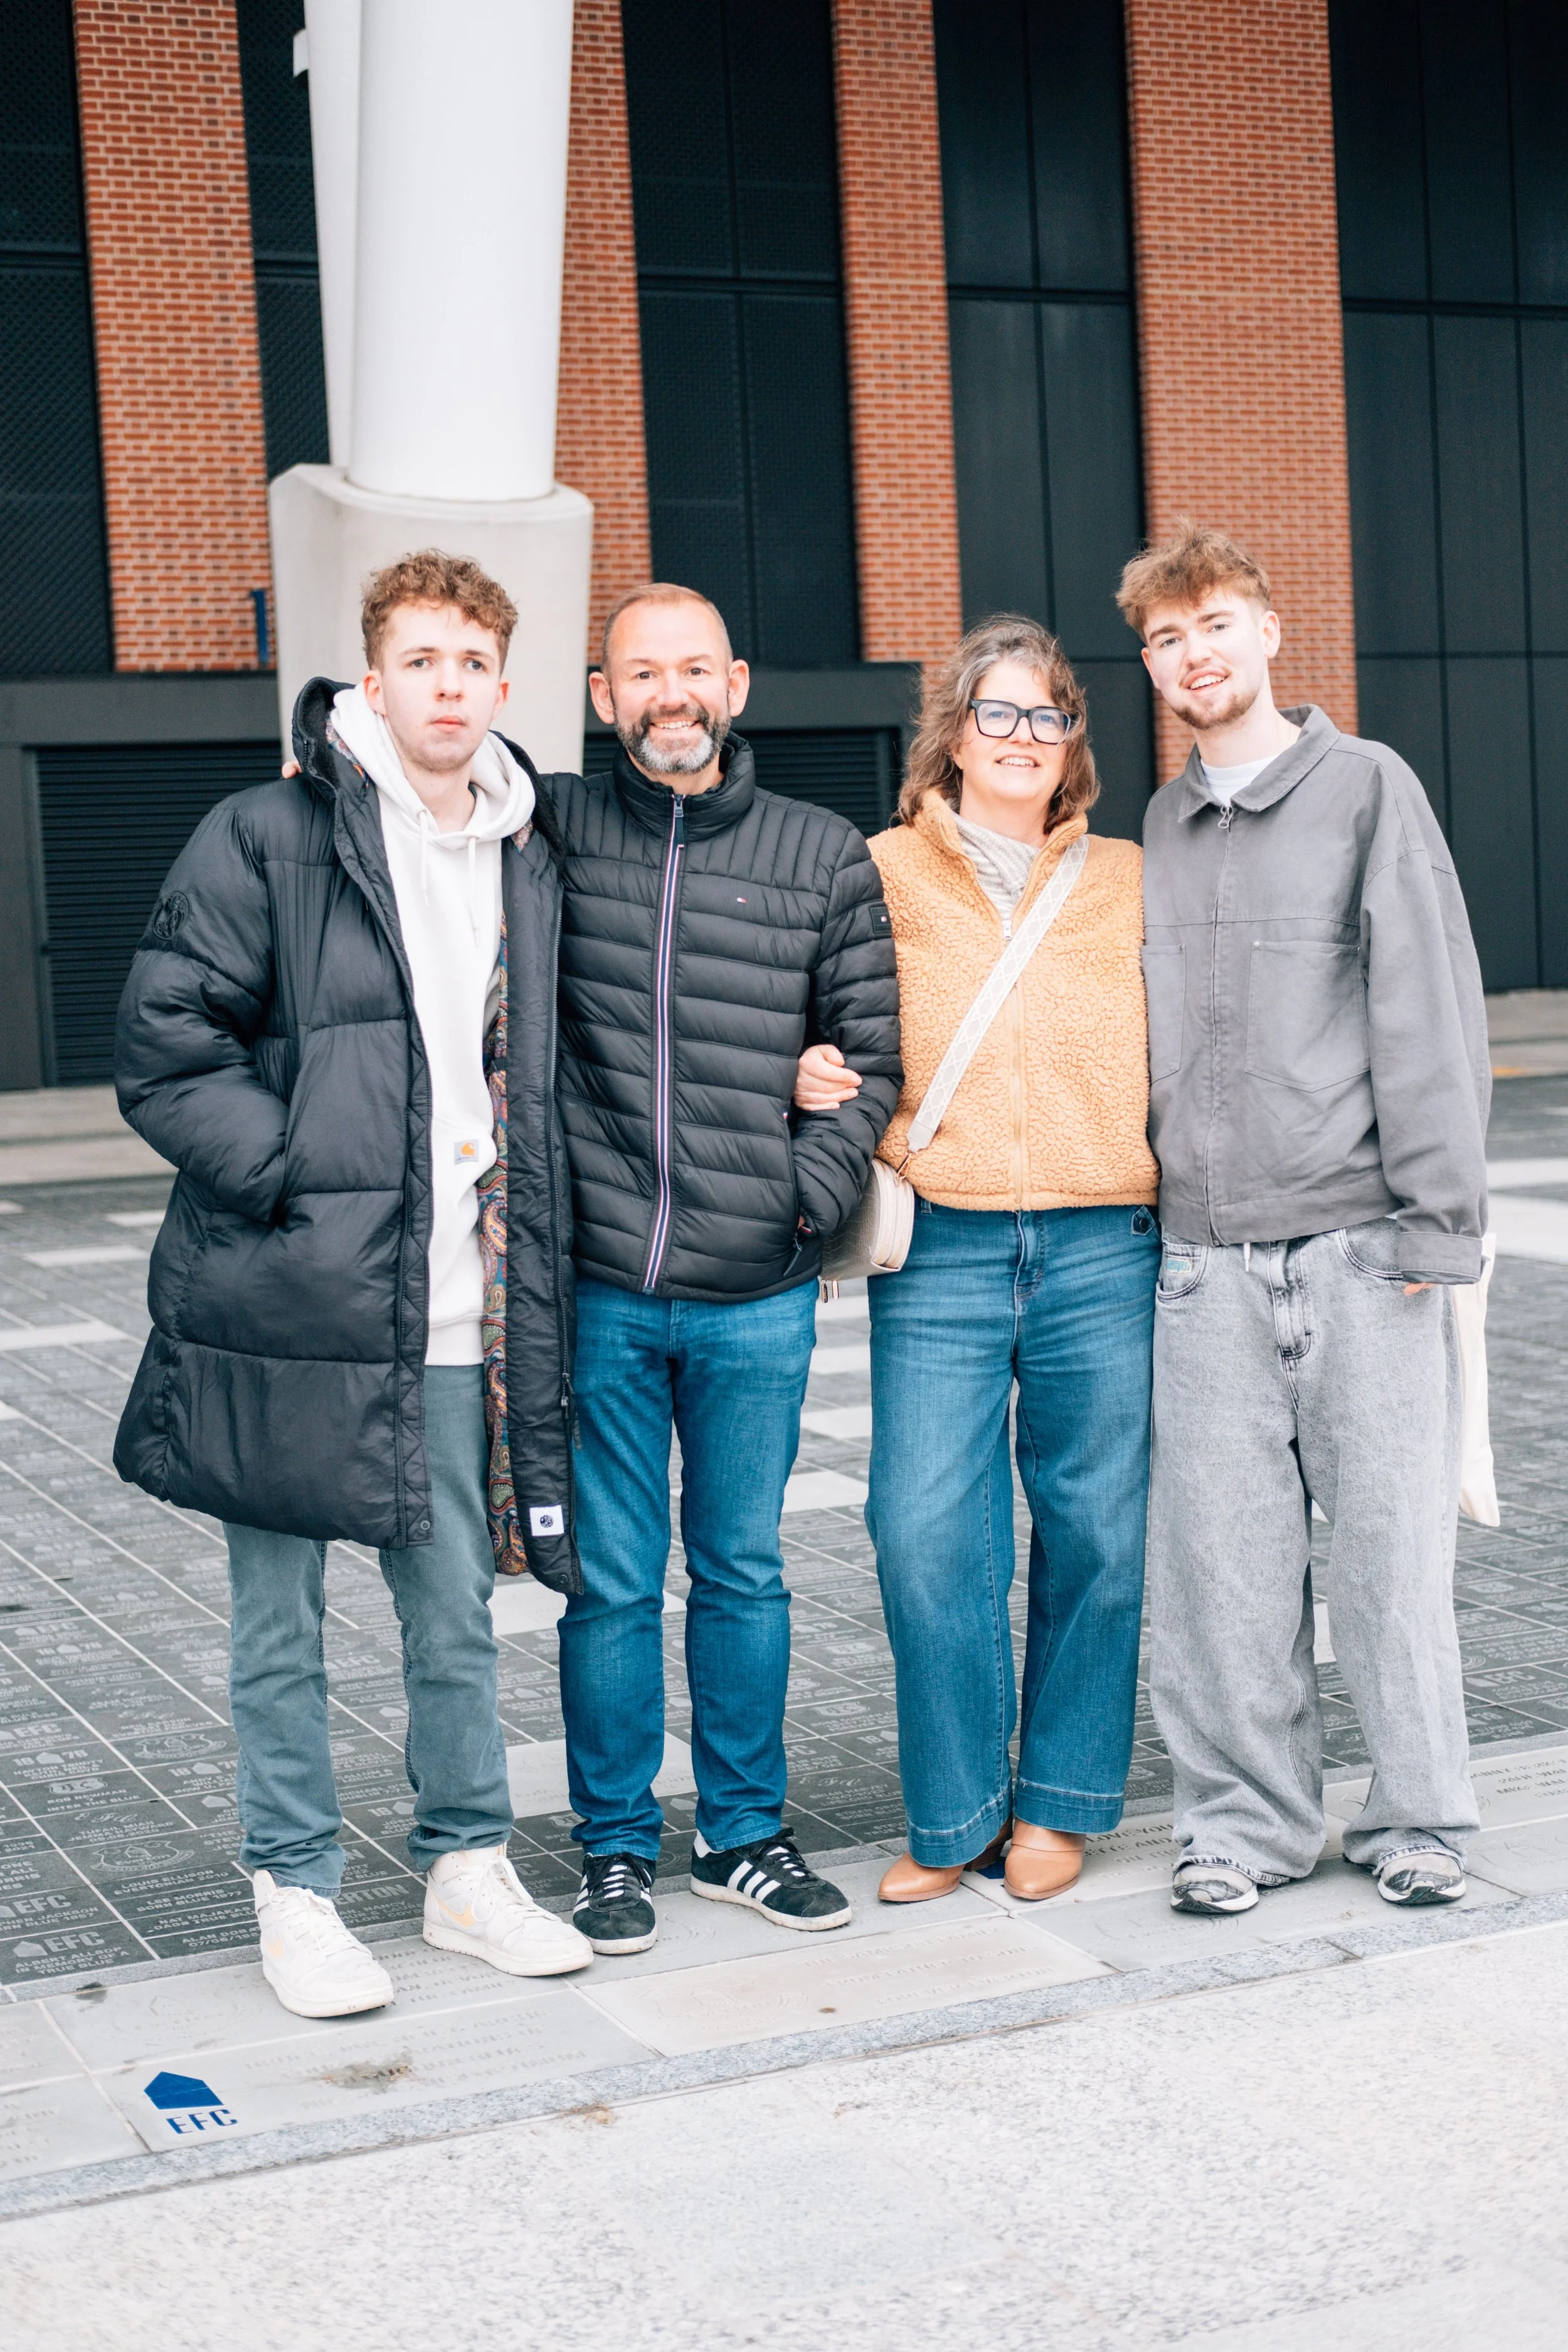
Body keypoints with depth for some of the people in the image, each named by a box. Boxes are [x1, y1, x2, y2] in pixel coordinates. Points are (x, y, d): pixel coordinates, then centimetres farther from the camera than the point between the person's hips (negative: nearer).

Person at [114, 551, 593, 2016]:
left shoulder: (527, 863, 13)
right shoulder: (266, 839, -5)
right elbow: (163, 1056, -8)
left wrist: (511, 1216, 11)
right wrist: (300, 1177, -15)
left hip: (451, 1315, 5)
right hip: (288, 1306, -4)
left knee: (455, 1616, 14)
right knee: (281, 1628, 7)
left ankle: (468, 1870, 29)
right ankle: (295, 1895, 21)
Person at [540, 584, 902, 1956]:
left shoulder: (827, 859, 6)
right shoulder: (556, 831, 3)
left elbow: (873, 1054, 6)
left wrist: (806, 1197, -3)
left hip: (760, 1298, 1)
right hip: (599, 1289, -1)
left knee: (744, 1573, 12)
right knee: (612, 1581, 5)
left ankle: (744, 1834, 26)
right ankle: (617, 1848, 20)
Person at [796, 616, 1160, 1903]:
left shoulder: (1129, 882, 12)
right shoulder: (884, 875, 8)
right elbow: (827, 1036, 15)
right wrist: (809, 1077, -6)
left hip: (1106, 1251, 1)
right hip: (939, 1253, -1)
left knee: (1094, 1530, 4)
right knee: (928, 1536, -5)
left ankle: (1058, 1805, 21)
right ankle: (955, 1817, 12)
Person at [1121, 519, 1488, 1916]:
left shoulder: (1368, 788, 2)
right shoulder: (1156, 830, 14)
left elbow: (1432, 1012, -3)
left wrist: (1438, 1221, -8)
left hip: (1360, 1245, -3)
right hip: (1204, 1259, 4)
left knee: (1392, 1539, 1)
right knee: (1220, 1552, 4)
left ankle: (1418, 1815, 15)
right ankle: (1247, 1815, 17)